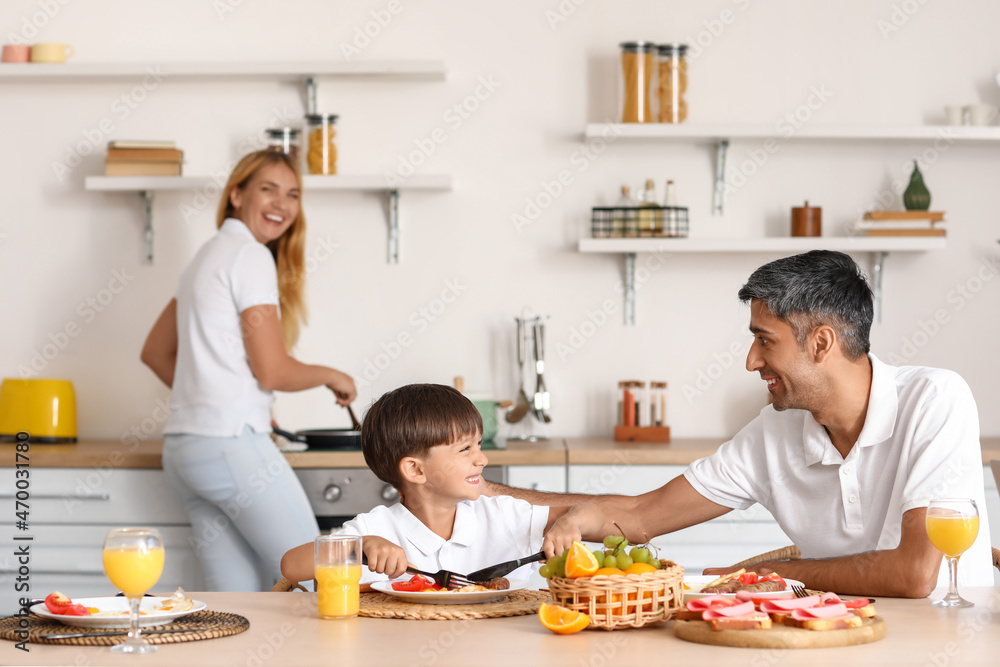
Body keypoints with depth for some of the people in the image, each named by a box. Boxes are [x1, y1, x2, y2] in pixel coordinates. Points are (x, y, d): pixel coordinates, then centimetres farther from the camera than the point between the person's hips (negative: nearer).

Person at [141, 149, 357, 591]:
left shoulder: (208, 257, 20)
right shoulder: (251, 257, -8)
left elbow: (155, 352, 26)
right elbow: (273, 372, -12)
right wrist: (330, 376, 5)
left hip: (183, 448, 9)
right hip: (233, 444, -9)